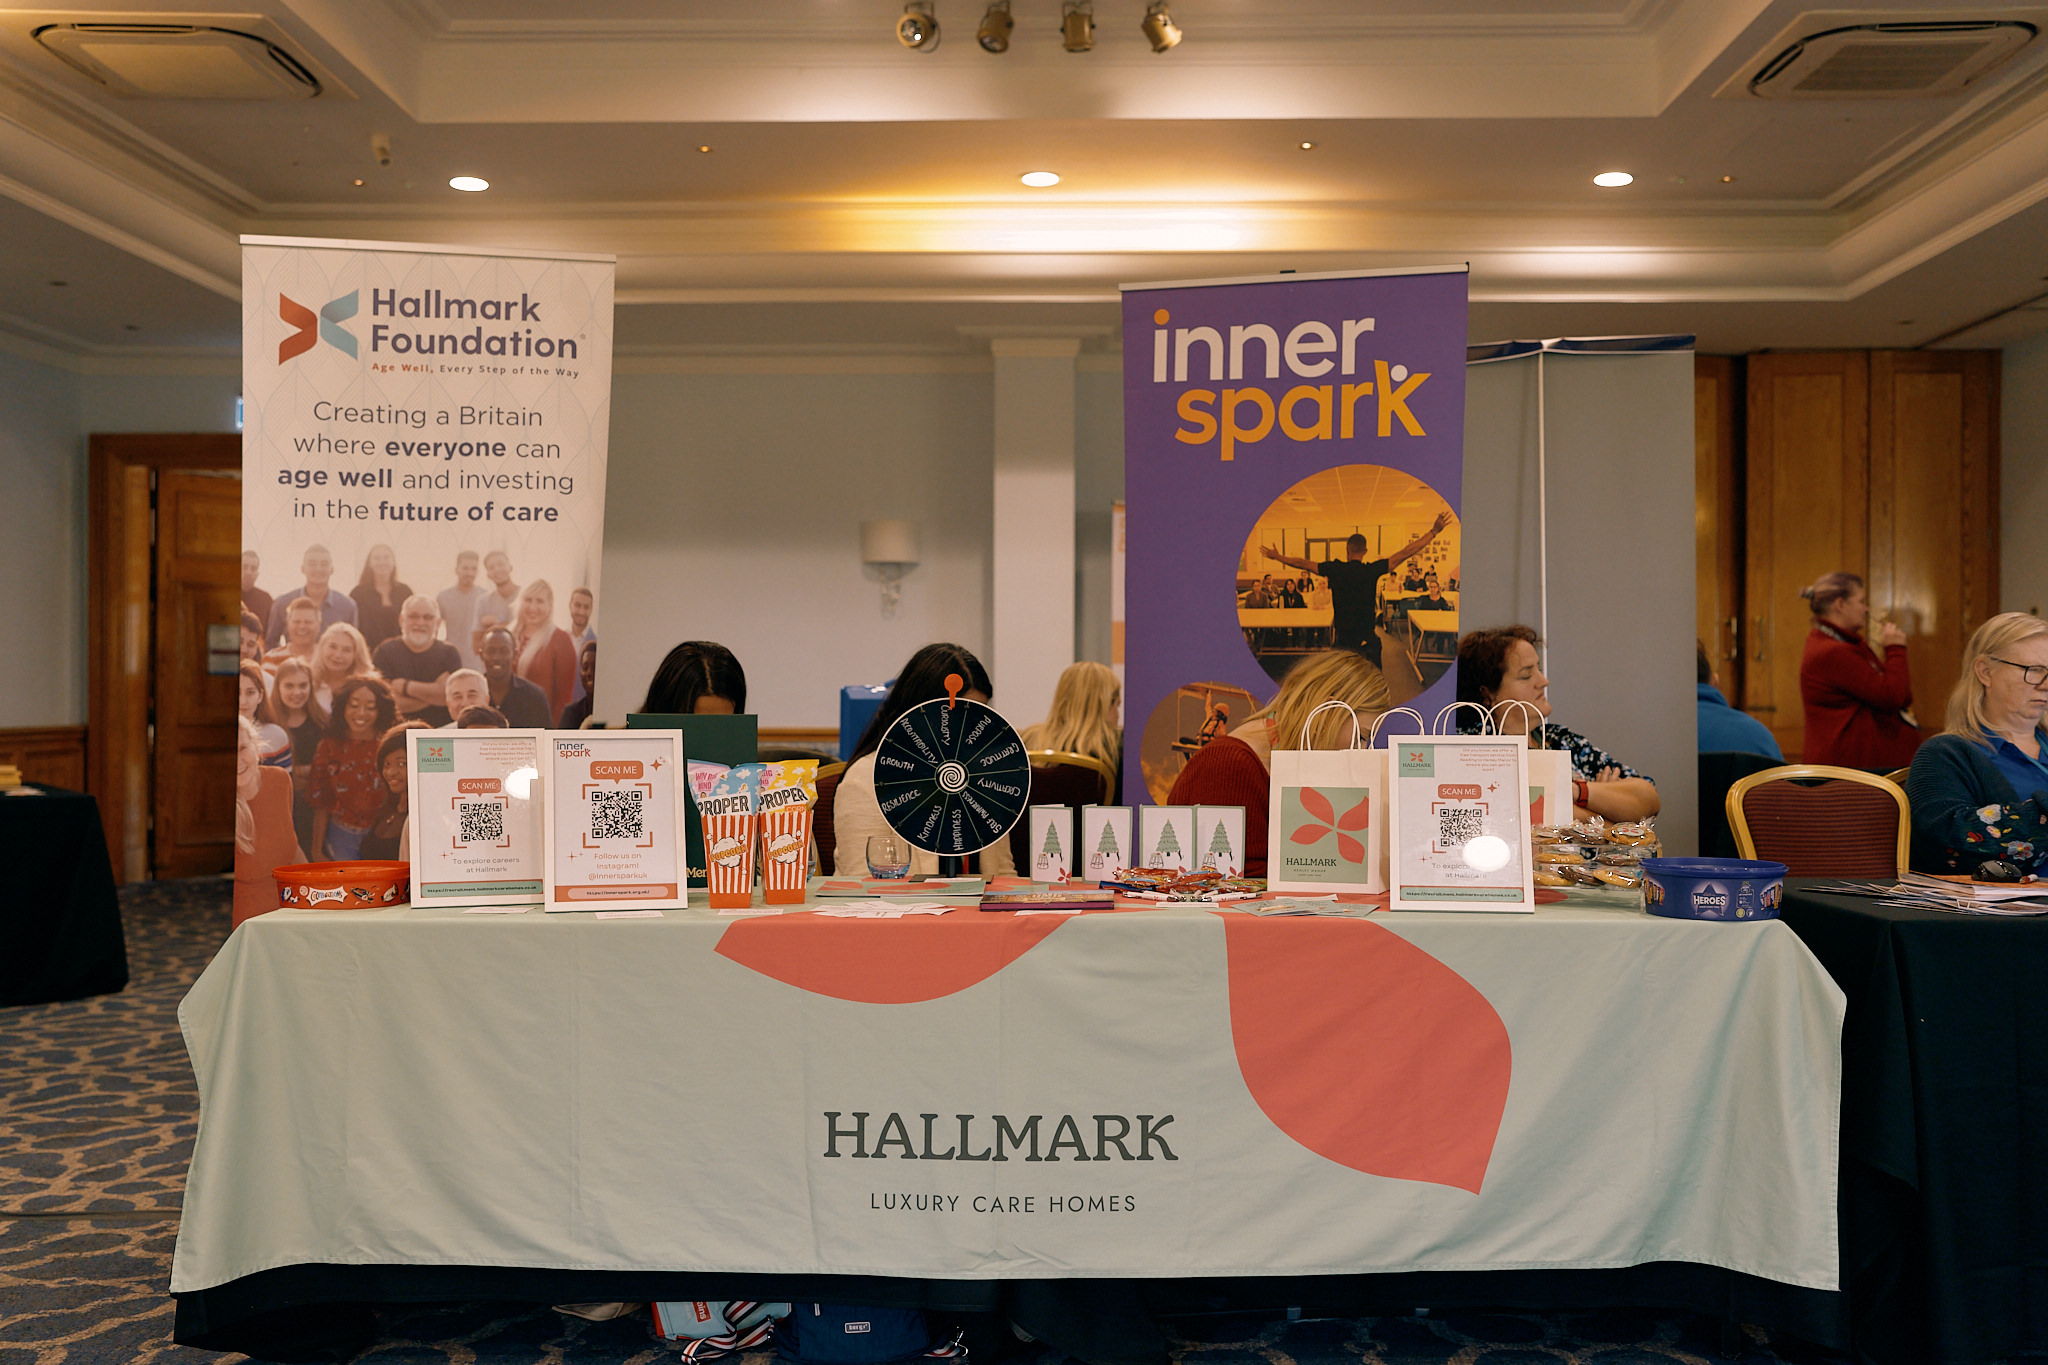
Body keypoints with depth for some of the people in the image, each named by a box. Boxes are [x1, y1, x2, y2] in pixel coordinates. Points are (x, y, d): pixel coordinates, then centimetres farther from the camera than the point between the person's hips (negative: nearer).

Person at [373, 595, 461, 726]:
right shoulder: (385, 651, 7)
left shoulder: (448, 652, 9)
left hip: (441, 729, 0)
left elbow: (450, 695, -7)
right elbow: (387, 702, -5)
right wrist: (432, 693, -5)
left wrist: (405, 687, -3)